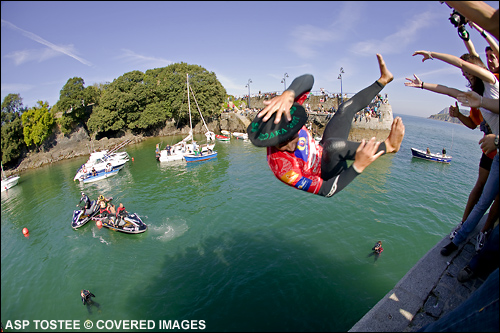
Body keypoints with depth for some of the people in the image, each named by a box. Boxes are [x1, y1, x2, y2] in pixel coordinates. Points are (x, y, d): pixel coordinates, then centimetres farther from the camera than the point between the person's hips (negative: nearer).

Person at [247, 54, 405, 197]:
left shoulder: (287, 114, -25)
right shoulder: (282, 166, -39)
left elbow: (308, 79, -31)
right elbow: (326, 190, -30)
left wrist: (289, 94, -53)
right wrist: (358, 166, -37)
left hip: (323, 153, 7)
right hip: (328, 176, -6)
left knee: (347, 108, 4)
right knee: (333, 145, -40)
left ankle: (383, 79, 31)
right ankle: (387, 146, -12)